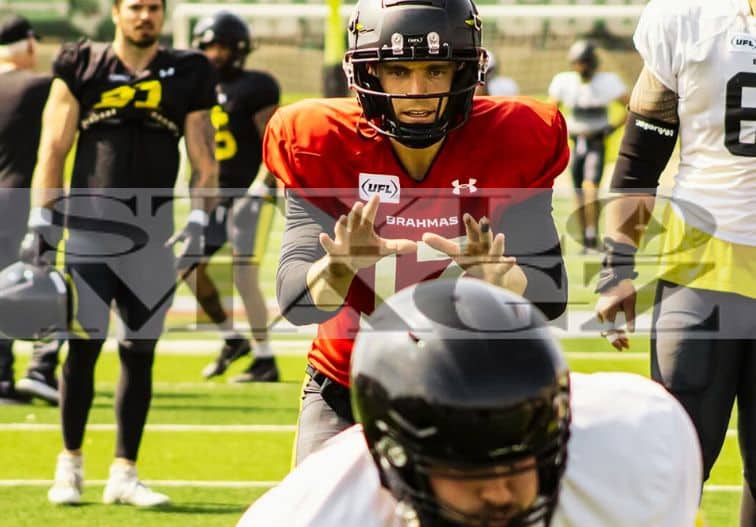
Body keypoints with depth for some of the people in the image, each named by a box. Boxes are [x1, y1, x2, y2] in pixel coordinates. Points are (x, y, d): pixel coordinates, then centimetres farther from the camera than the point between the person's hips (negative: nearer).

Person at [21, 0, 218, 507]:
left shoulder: (188, 75, 6)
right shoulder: (81, 67, 3)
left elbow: (205, 161, 7)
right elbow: (53, 149, 3)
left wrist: (198, 221, -6)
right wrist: (41, 221, -2)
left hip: (152, 237, 2)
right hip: (89, 230, -2)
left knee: (140, 352, 2)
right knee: (83, 346, -5)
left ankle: (125, 474, 9)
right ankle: (70, 464, 9)